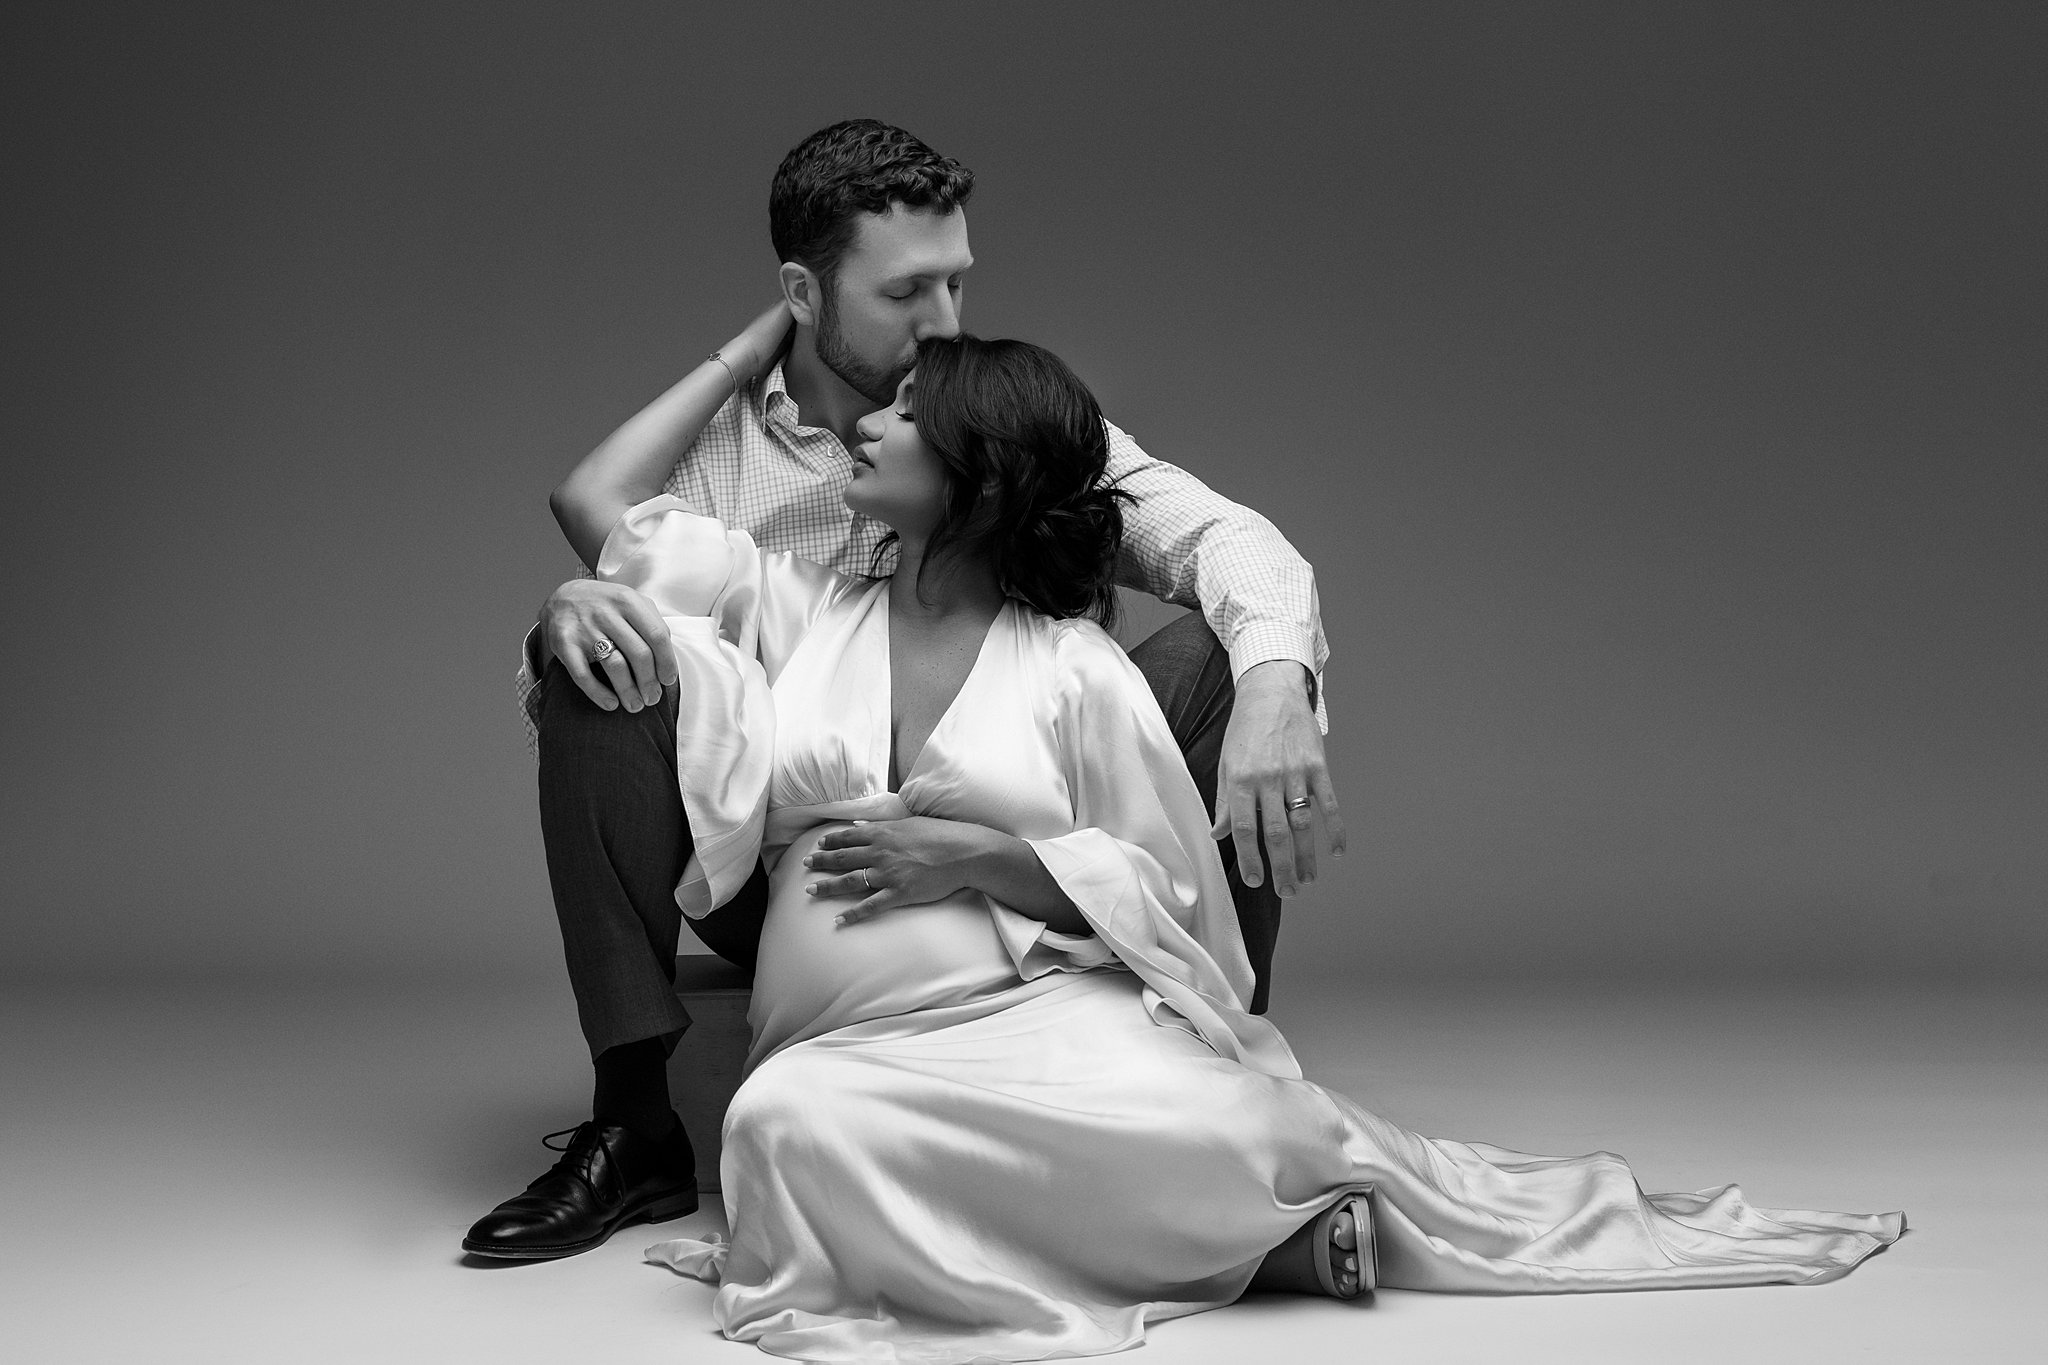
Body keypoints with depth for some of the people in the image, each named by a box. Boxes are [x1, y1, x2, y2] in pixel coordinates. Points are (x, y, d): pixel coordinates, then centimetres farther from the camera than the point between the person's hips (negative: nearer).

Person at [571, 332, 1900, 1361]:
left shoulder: (1076, 669, 7)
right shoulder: (801, 611, 16)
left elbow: (1166, 898, 5)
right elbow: (602, 500, 13)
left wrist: (975, 854, -8)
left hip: (1045, 1008, -3)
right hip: (847, 1050, 3)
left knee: (1205, 1132, -39)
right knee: (786, 1124, -37)